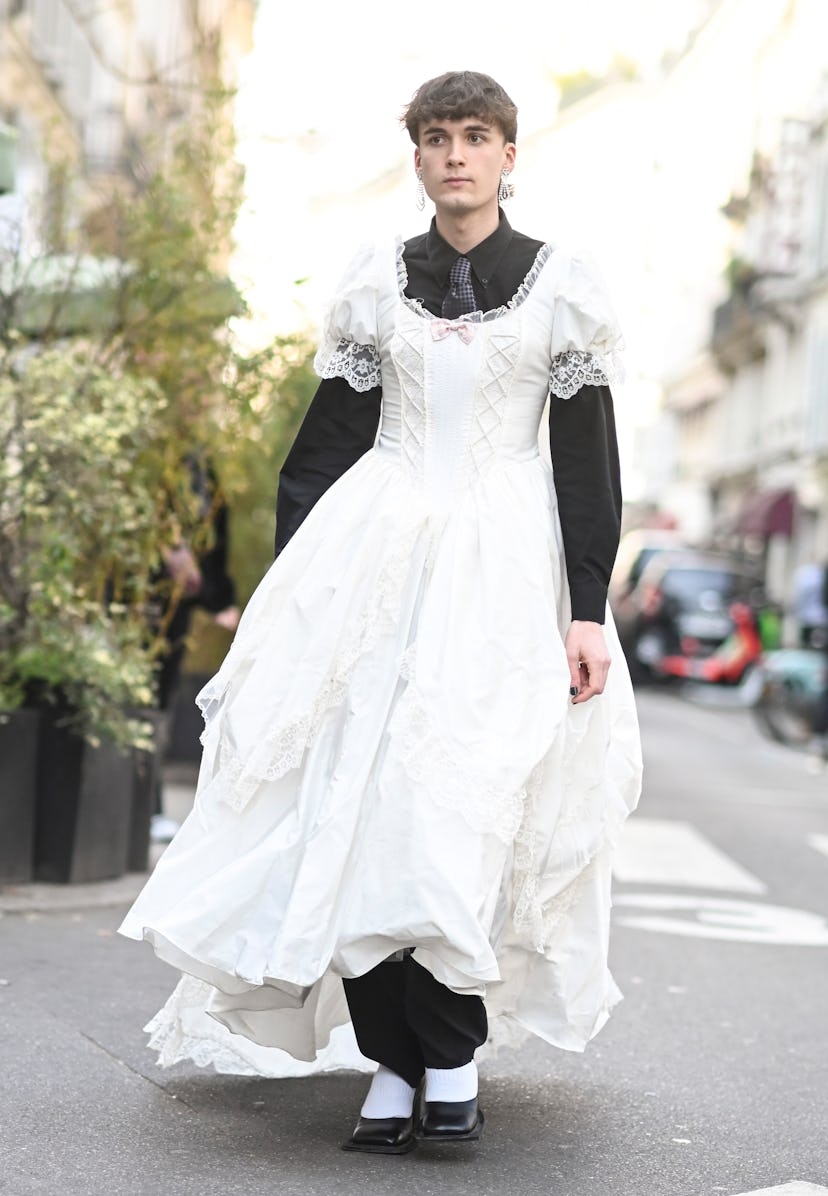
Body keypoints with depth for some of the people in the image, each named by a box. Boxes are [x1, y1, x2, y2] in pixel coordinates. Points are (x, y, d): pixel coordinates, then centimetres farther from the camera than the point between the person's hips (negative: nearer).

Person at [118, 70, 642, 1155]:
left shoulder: (560, 284, 5)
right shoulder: (376, 281, 11)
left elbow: (590, 460, 3)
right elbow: (326, 440, 12)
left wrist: (588, 610, -5)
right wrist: (287, 595, 8)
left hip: (504, 566, -2)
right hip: (374, 555, 2)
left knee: (457, 812, -13)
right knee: (354, 804, -6)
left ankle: (450, 1055, 3)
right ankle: (395, 1068, 2)